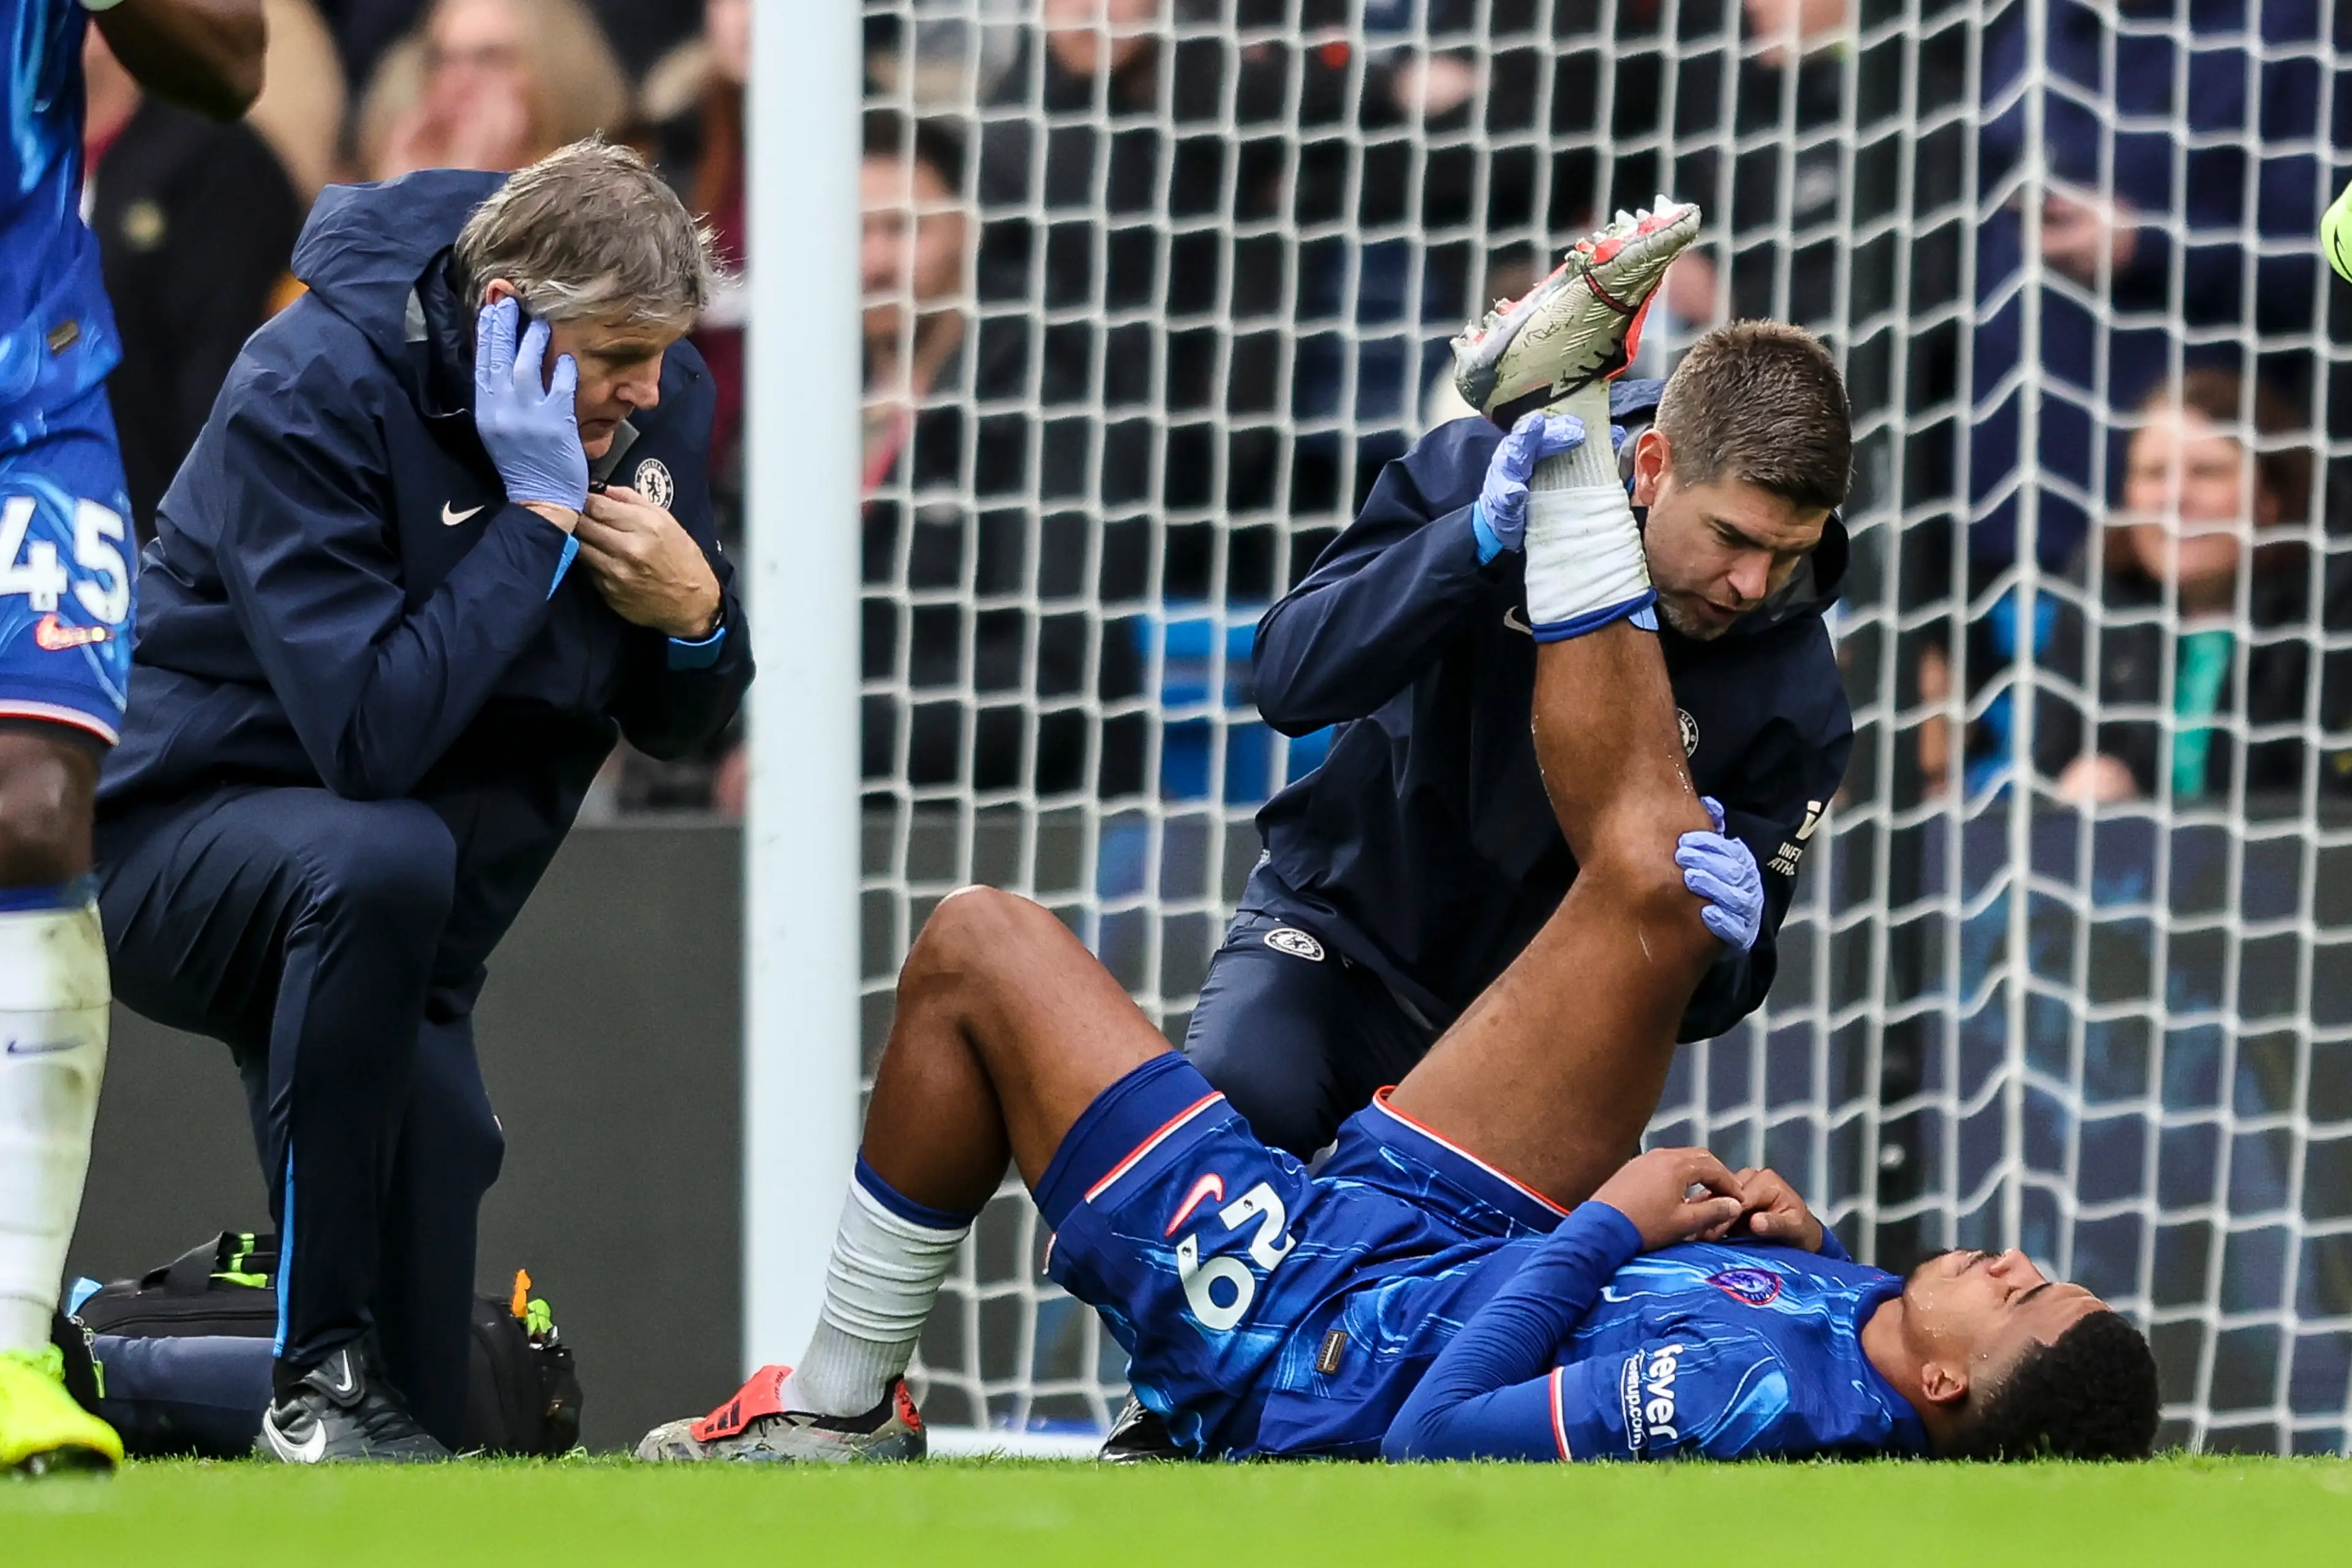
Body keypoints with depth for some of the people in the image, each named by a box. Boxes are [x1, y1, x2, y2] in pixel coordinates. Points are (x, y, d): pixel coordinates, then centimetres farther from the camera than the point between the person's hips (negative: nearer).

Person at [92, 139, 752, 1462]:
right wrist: (537, 509, -31)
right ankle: (321, 1368, -29)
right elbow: (370, 734, -33)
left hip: (402, 949, 6)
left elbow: (680, 727, 5)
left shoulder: (658, 405, -4)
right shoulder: (312, 393, -22)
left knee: (440, 1413, 0)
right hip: (182, 850, -6)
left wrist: (697, 612, -18)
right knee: (381, 859, -42)